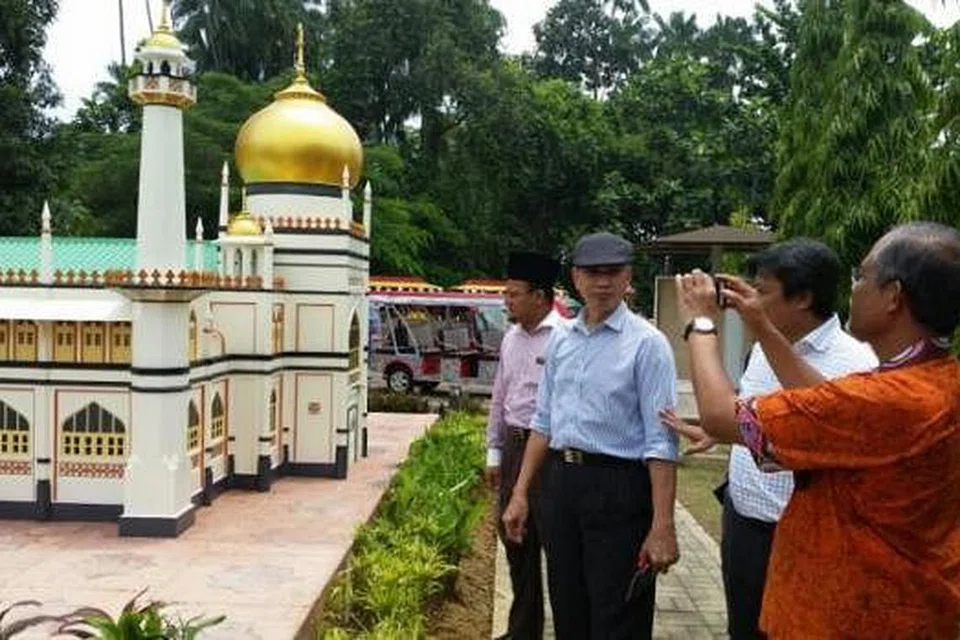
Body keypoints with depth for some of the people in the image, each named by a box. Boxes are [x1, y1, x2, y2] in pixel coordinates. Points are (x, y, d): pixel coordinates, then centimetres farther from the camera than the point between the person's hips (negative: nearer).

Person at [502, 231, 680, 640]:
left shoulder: (646, 343, -10)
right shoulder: (560, 338, 8)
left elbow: (660, 441, -14)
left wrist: (662, 526, -19)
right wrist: (520, 494, 11)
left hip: (619, 487, -6)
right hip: (560, 482, 6)